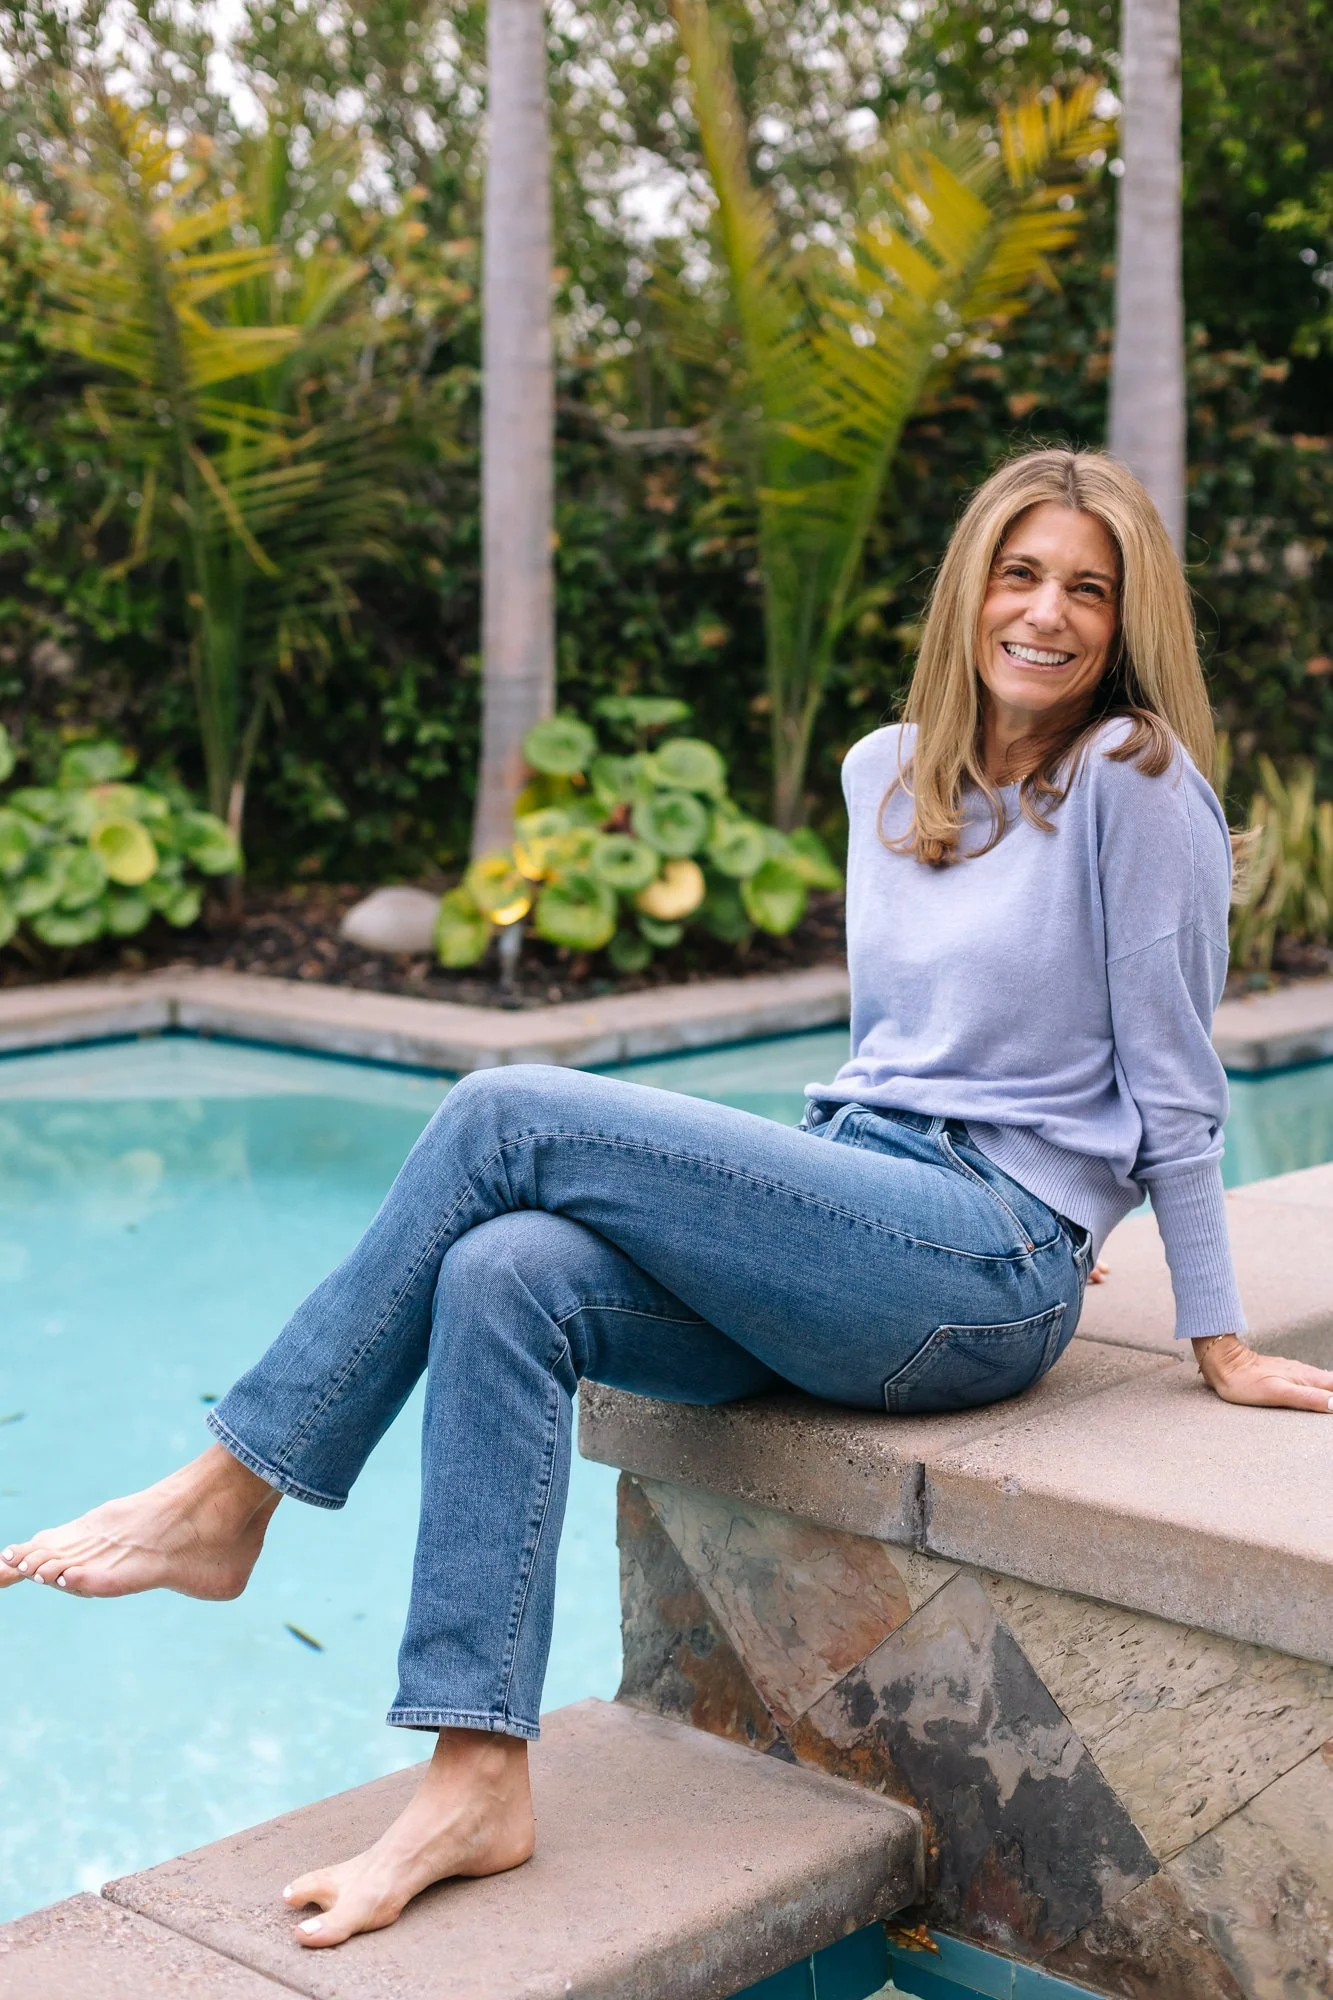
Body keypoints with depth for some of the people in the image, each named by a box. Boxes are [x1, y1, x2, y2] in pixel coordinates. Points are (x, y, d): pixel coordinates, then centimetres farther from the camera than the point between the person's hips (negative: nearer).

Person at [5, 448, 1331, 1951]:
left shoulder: (1131, 779, -6)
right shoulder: (885, 771, 14)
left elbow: (1172, 1078, -4)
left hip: (989, 1275, -6)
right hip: (857, 1235, 7)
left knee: (508, 1115, -18)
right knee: (504, 1279, -22)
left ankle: (229, 1498, -8)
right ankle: (476, 1783, -22)